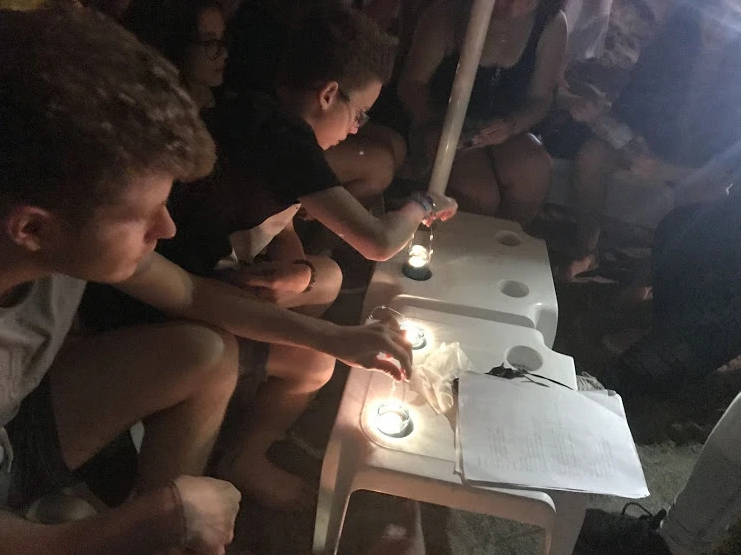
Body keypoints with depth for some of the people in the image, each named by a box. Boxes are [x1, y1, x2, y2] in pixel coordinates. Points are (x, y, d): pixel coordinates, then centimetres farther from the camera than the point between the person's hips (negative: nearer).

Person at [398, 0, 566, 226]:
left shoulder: (552, 23, -7)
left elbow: (540, 98, -1)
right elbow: (411, 83, -10)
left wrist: (512, 125, -23)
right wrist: (432, 126, -30)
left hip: (501, 129, 3)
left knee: (536, 170, -29)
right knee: (479, 195, -30)